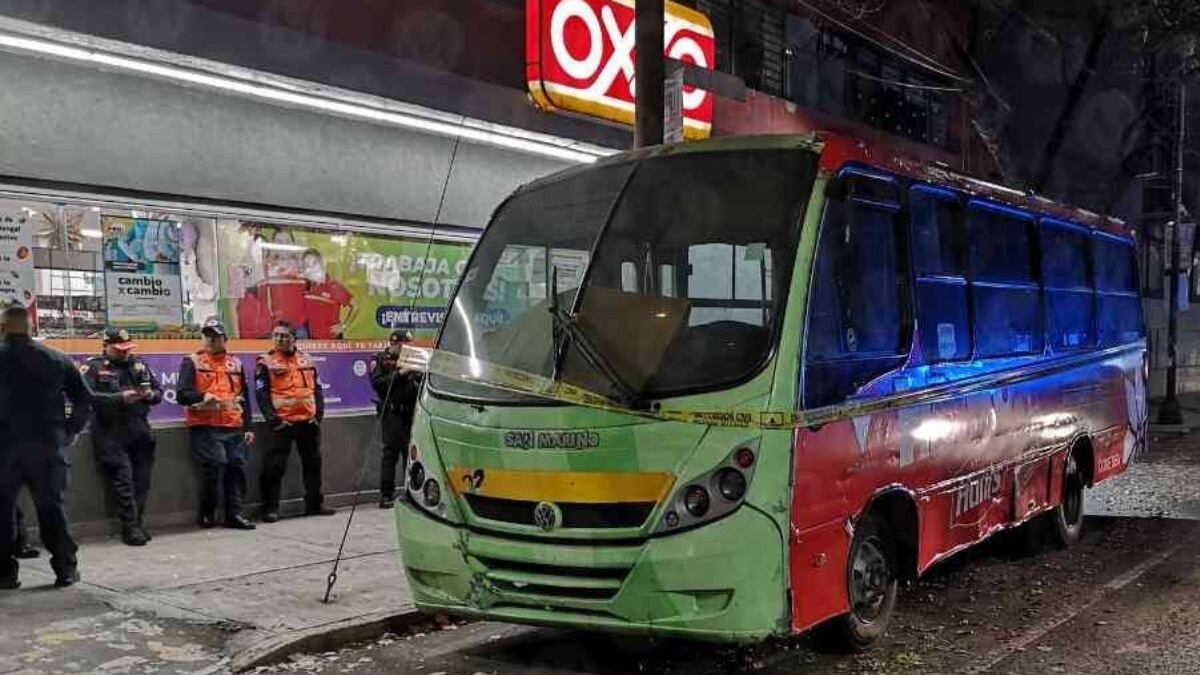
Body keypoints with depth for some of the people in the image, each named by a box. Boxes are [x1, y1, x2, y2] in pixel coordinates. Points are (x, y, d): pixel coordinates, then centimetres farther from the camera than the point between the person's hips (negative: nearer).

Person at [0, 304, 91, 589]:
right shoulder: (56, 360, 4)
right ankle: (66, 569, 7)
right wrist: (71, 430, 11)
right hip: (48, 445, 2)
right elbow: (84, 398, 6)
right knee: (52, 507, 8)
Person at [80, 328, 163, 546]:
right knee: (123, 480, -8)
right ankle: (131, 527, -3)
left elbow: (159, 391, 23)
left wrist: (151, 395, -2)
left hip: (140, 432, 5)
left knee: (141, 480, 4)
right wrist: (120, 398, -19)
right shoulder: (94, 367, 3)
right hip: (111, 435, -5)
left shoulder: (139, 364, 18)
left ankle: (137, 523, 15)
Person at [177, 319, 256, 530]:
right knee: (215, 463, -17)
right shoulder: (192, 362, 3)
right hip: (205, 427, -5)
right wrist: (202, 397, -26)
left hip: (234, 428, 5)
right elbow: (182, 394, -7)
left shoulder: (236, 364, 17)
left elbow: (244, 399, 21)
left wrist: (247, 428, 15)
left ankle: (234, 514, 8)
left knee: (237, 466, 0)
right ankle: (207, 514, -1)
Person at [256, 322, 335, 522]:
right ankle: (270, 509, 2)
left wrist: (318, 414, 3)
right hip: (282, 423, -5)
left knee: (313, 463, 12)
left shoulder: (306, 361, 12)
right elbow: (261, 394, -7)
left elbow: (317, 389, 14)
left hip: (308, 422, 5)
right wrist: (273, 420, -14)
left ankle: (314, 504, 22)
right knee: (275, 466, -4)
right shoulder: (266, 362, -2)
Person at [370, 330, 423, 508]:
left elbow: (420, 380, 17)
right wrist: (399, 373, -16)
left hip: (410, 412, 5)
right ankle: (386, 495, -3)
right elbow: (377, 383, -11)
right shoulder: (379, 360, 3)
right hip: (392, 413, -5)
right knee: (390, 452, -6)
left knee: (411, 451, 7)